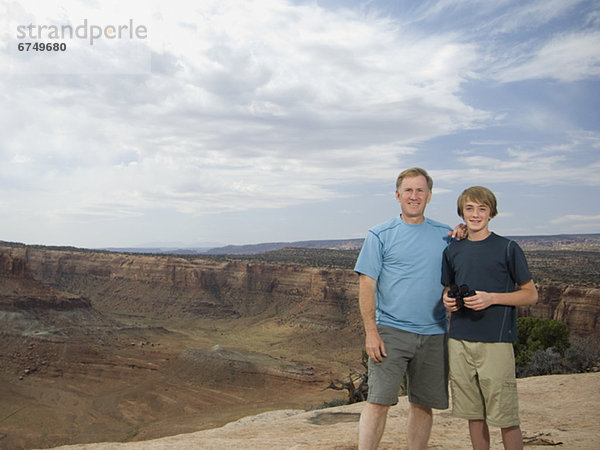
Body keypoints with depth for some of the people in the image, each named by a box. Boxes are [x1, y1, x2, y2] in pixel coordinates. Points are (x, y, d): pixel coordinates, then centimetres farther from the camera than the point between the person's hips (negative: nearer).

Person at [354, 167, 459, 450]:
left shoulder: (445, 235, 10)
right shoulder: (380, 235, 1)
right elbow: (366, 285, -4)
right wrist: (371, 332, -12)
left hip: (434, 334, 3)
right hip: (391, 331, -3)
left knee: (423, 404, 11)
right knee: (378, 401, -8)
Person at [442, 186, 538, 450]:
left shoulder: (508, 249, -2)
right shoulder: (453, 251, 11)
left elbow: (531, 294, 0)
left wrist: (491, 298, -14)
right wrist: (448, 300, -1)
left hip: (496, 341, -4)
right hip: (459, 341, 4)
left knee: (505, 417, 0)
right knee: (473, 414, 12)